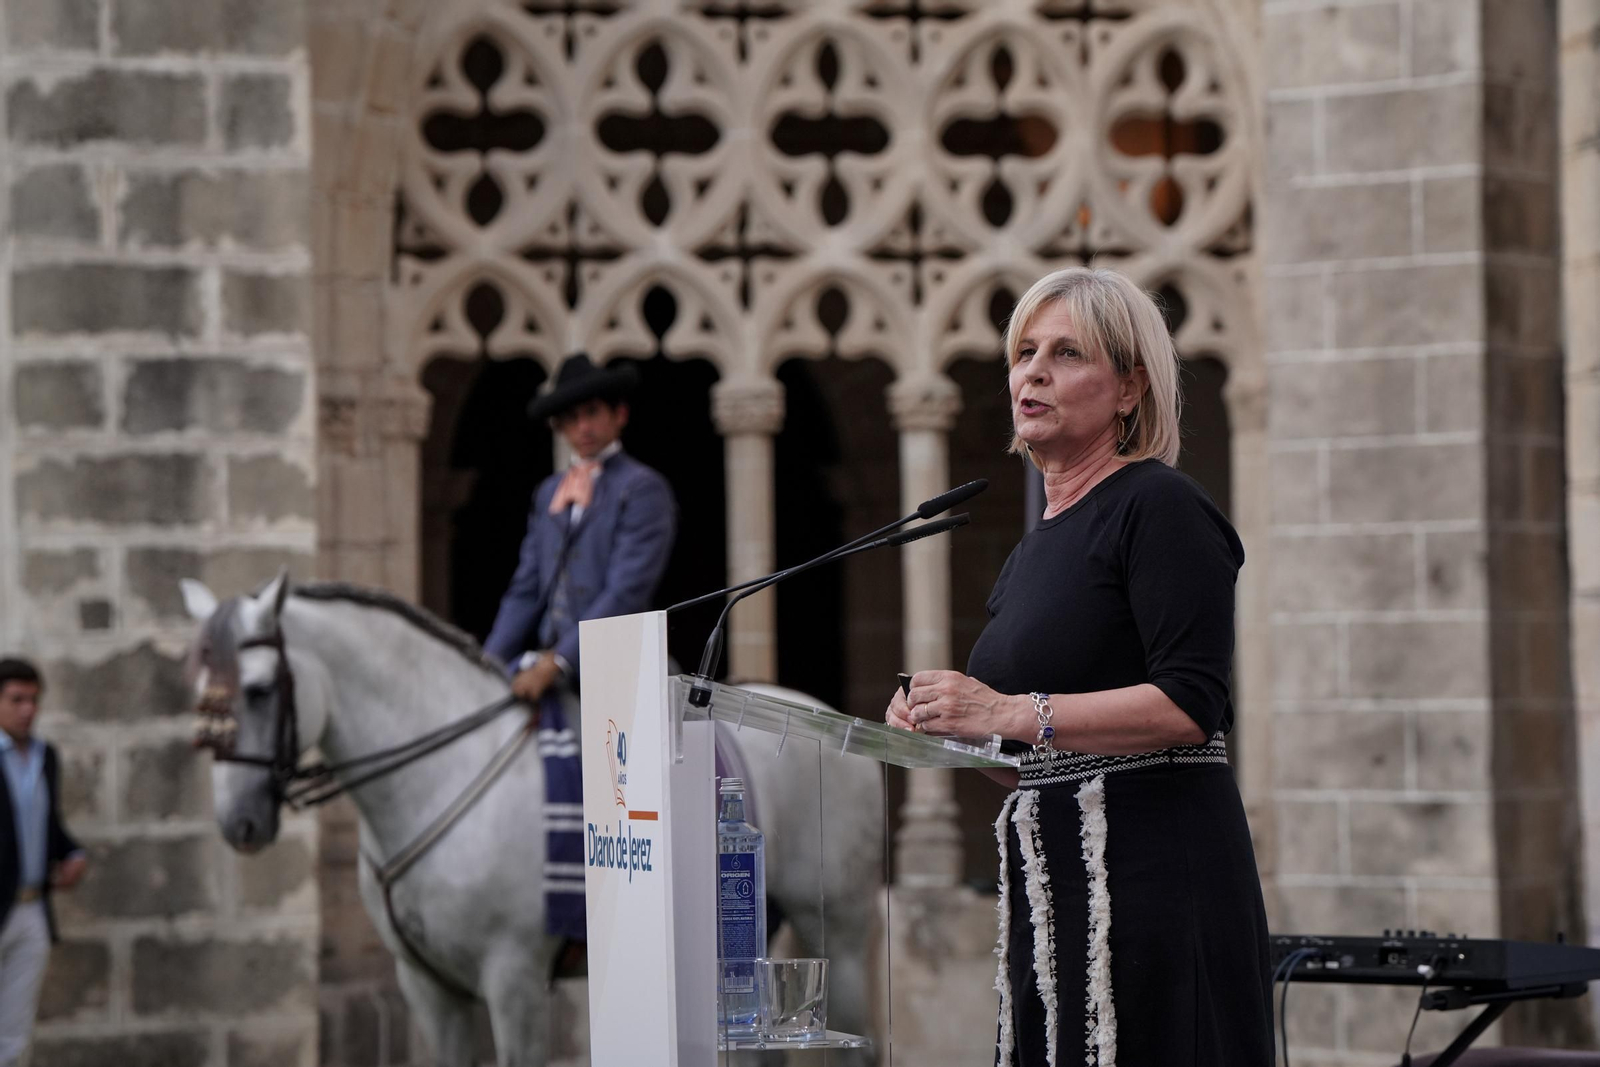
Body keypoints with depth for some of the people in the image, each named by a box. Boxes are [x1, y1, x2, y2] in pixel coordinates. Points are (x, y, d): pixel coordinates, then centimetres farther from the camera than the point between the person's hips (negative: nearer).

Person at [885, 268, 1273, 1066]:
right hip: (1048, 888, 8)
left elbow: (1191, 707, -17)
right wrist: (949, 727, 7)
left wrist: (1012, 714, -20)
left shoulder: (1158, 507, -6)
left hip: (1154, 872, -8)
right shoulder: (1036, 549, 21)